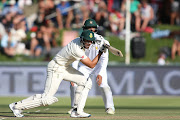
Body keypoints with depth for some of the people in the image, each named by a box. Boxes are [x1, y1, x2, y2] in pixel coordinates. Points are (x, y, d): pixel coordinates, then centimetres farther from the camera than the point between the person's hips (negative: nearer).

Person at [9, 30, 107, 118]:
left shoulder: (80, 40, -5)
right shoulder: (77, 50, -31)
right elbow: (92, 65, -24)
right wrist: (101, 51, -19)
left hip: (65, 67, 10)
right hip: (56, 69, -10)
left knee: (86, 82, -3)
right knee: (47, 98, -10)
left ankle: (77, 111, -2)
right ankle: (17, 106, 3)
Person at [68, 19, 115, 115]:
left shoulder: (101, 41, -26)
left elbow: (104, 59, -27)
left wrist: (100, 74, -40)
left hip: (99, 65, -2)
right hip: (85, 66, 2)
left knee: (103, 85, -21)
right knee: (74, 85, -9)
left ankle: (110, 107, -3)